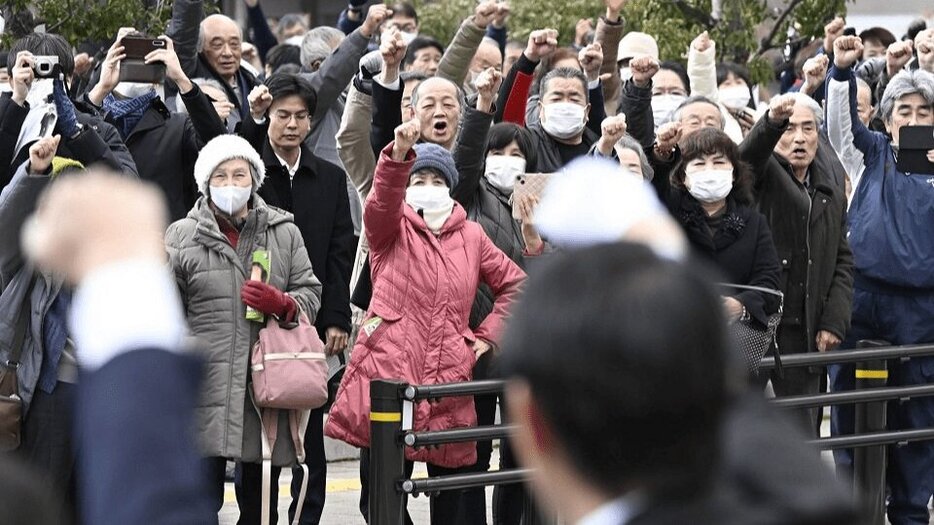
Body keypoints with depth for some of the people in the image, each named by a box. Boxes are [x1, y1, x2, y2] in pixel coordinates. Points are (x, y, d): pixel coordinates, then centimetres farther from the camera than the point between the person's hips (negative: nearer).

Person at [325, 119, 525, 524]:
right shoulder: (391, 228, 6)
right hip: (387, 375, -2)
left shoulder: (471, 236, 15)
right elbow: (382, 199, -16)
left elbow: (515, 284, 24)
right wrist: (399, 154, -35)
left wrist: (487, 336, 11)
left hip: (447, 382, 3)